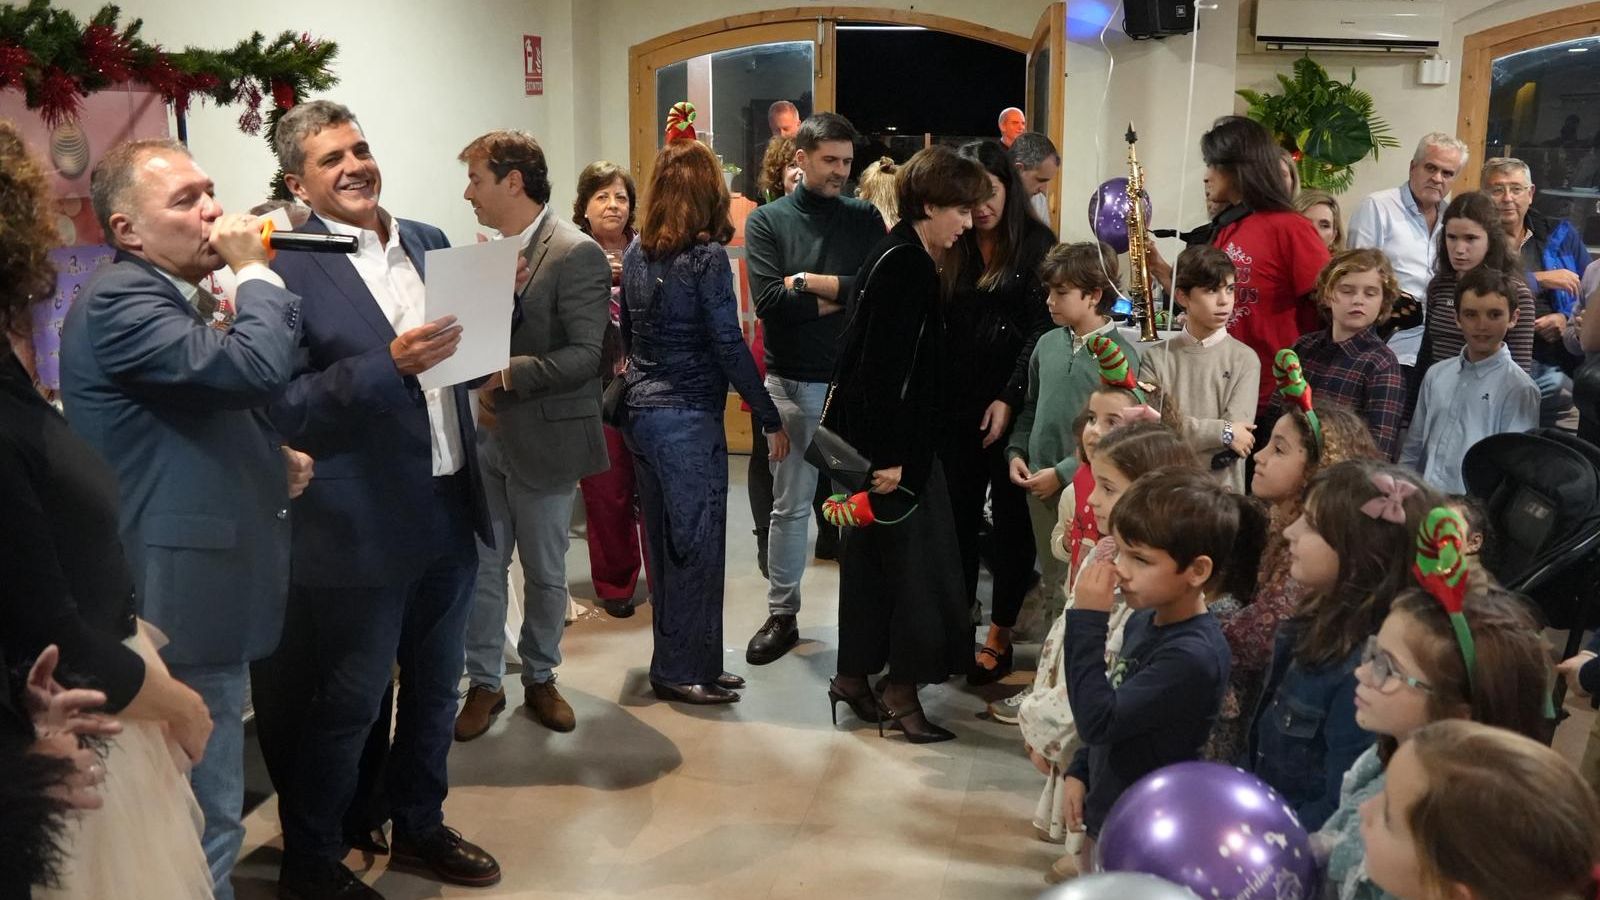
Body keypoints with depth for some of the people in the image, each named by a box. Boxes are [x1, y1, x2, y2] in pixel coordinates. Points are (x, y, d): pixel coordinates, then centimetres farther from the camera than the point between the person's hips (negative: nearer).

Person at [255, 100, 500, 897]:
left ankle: (419, 827, 41)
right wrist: (389, 366, -28)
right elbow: (280, 408, -17)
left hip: (448, 510, 7)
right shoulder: (285, 269, -13)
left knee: (435, 687, 20)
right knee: (346, 704, 8)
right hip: (360, 527, -6)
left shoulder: (428, 242, 7)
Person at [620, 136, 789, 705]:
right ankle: (683, 670, 10)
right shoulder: (707, 257, -13)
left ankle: (678, 662, 25)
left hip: (642, 412, 7)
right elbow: (729, 346, -14)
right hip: (689, 417, -7)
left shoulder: (637, 253, 7)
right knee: (697, 544, 2)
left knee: (665, 542, 15)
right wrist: (770, 419, -8)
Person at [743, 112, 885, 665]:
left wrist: (808, 281, -14)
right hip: (793, 381, -1)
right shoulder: (767, 220, -1)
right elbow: (768, 300, -14)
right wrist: (843, 296, -11)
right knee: (790, 505, 7)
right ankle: (782, 615, 20)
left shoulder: (865, 218, 5)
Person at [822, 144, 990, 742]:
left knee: (872, 556, 15)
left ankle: (854, 677, 25)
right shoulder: (903, 267, -18)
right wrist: (890, 458, -22)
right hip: (888, 443, -10)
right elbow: (884, 368, -22)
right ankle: (901, 686, 11)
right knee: (909, 554, -1)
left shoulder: (906, 259, 11)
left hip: (890, 439, 10)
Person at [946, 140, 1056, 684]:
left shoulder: (1038, 246, -2)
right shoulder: (952, 249, 8)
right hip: (958, 404, 3)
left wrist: (1010, 398, -14)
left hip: (1014, 405, -3)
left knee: (1011, 517, 5)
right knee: (957, 514, 6)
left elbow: (1042, 328, -7)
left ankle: (1000, 636, 15)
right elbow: (937, 326, 7)